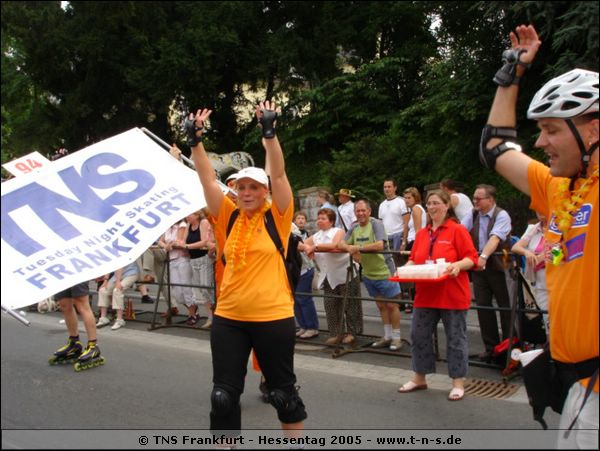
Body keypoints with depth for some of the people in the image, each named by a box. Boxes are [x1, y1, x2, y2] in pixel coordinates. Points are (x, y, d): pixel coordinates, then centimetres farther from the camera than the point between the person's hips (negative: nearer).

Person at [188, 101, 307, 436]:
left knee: (283, 390, 12)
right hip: (228, 318, 3)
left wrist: (269, 132, -21)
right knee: (224, 394, 9)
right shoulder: (229, 217, 5)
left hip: (273, 317, -3)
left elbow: (278, 174, -14)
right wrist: (196, 140, -11)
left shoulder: (277, 217, -3)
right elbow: (208, 179, -1)